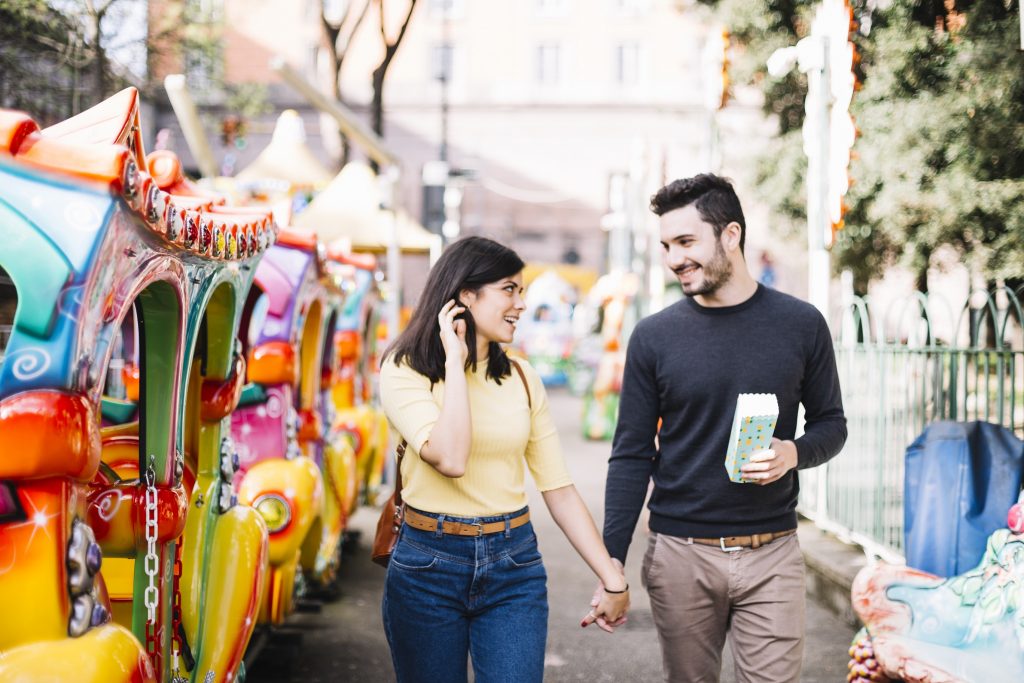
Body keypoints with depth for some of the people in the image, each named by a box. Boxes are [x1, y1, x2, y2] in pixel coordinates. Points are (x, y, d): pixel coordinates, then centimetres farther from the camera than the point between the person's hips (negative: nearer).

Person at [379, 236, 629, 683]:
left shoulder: (521, 378, 5)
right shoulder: (405, 370, -7)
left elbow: (558, 489, 5)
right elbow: (450, 458, -24)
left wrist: (613, 579, 1)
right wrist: (455, 362, -15)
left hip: (514, 567, 3)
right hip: (428, 565, -2)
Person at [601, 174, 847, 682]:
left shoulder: (800, 325, 1)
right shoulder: (654, 336, 1)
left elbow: (831, 424, 10)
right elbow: (631, 456, 2)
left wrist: (794, 453, -14)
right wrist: (611, 563, -5)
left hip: (772, 554, 0)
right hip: (680, 554, 0)